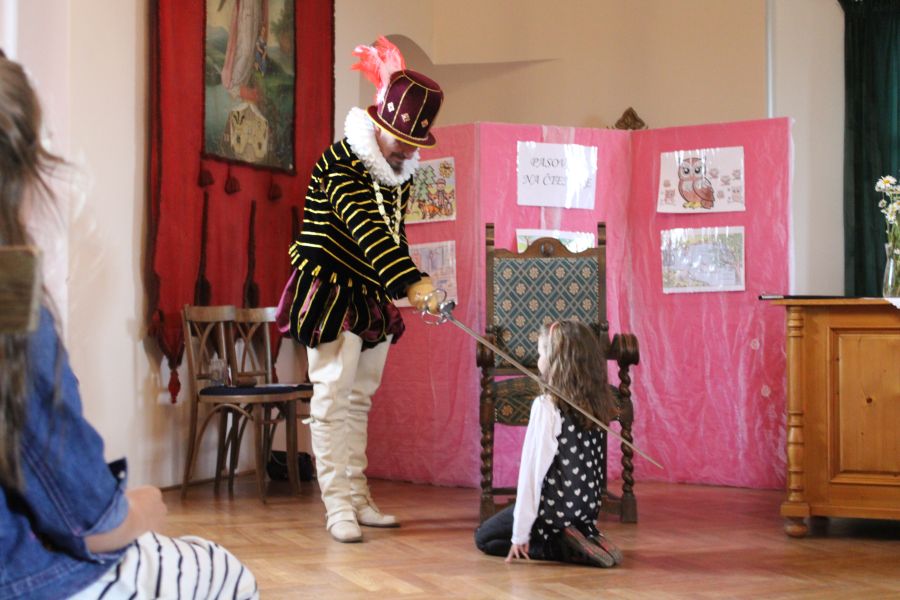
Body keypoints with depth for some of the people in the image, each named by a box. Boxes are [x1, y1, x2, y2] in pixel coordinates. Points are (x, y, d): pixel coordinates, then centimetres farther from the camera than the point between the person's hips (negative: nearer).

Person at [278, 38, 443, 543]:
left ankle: (358, 499, 18)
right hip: (330, 293, -8)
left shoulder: (402, 173, 7)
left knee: (359, 401, 12)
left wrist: (409, 285, 12)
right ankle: (338, 505, -2)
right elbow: (366, 230, -32)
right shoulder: (340, 164, -19)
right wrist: (411, 282, -43)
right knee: (333, 398, -6)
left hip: (373, 298, 8)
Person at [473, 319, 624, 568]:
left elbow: (533, 470, -19)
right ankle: (585, 539, 8)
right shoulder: (596, 404, 1)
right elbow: (587, 465, 7)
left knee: (484, 537, 14)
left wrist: (520, 533, -14)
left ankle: (564, 547, -4)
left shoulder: (546, 406, -19)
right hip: (588, 508, 7)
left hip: (555, 508, -7)